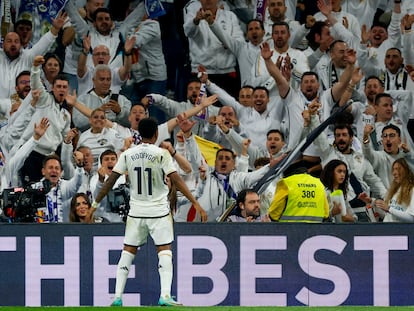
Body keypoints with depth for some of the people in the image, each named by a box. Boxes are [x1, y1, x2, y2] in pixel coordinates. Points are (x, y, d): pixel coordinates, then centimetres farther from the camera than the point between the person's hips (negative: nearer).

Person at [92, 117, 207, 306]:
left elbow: (110, 181, 1)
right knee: (164, 250, 0)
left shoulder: (128, 155, 0)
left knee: (128, 251, 11)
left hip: (136, 211, 3)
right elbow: (176, 181, -14)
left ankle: (117, 296, 6)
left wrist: (95, 204, 10)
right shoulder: (161, 154, -10)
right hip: (159, 211, -3)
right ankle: (165, 296, -14)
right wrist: (196, 204, -13)